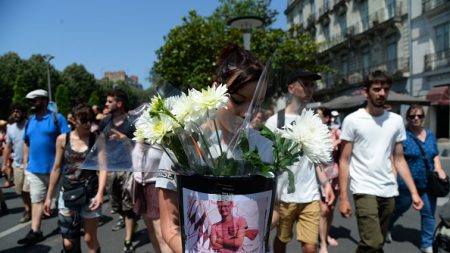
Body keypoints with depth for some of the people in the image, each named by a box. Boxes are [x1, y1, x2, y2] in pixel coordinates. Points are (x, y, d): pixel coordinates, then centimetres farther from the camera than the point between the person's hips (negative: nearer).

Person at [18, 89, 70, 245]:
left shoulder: (56, 118, -9)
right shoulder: (30, 121, 10)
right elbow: (26, 143, 17)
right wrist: (25, 162, 12)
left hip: (55, 168, -5)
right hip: (34, 169, 6)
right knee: (36, 200, 9)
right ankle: (35, 232, 16)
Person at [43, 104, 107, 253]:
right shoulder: (62, 139, 1)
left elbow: (103, 168, -12)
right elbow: (56, 169, 7)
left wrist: (100, 193, -24)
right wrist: (49, 196, 9)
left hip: (90, 194, -2)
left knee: (90, 239, 8)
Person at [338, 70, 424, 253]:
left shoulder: (396, 120, 7)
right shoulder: (352, 120, -6)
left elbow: (399, 159, 12)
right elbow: (344, 161, -5)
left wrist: (414, 192, 5)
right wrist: (343, 197, -9)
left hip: (389, 192, 5)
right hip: (365, 191, -5)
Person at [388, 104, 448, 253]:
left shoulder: (430, 135, 8)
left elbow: (435, 155, 16)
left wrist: (439, 169, -1)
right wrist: (394, 180, -17)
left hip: (428, 183, 5)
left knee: (429, 213, 8)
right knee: (399, 208, 14)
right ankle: (386, 228, 41)